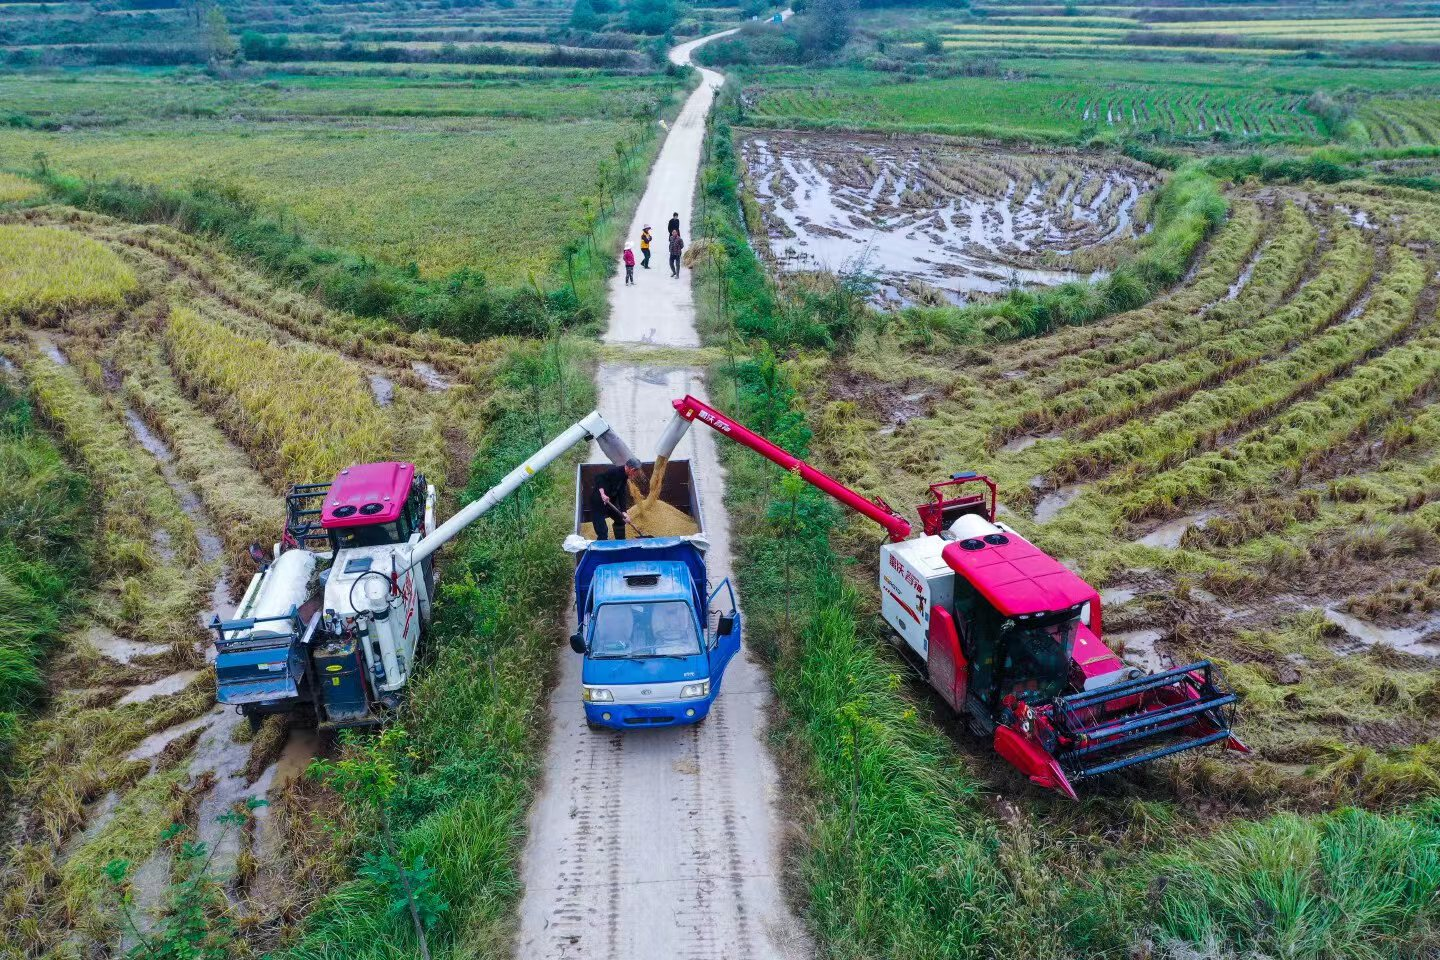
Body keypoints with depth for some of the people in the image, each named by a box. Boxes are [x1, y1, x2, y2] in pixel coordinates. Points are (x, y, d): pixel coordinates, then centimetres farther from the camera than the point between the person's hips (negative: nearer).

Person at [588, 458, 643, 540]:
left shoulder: (624, 478, 7)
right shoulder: (615, 471, -20)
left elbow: (622, 496, 4)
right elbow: (598, 478, -27)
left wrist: (624, 512, -7)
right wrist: (602, 494, -37)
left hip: (609, 502, 10)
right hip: (597, 502, -10)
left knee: (620, 520, 21)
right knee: (602, 531, -13)